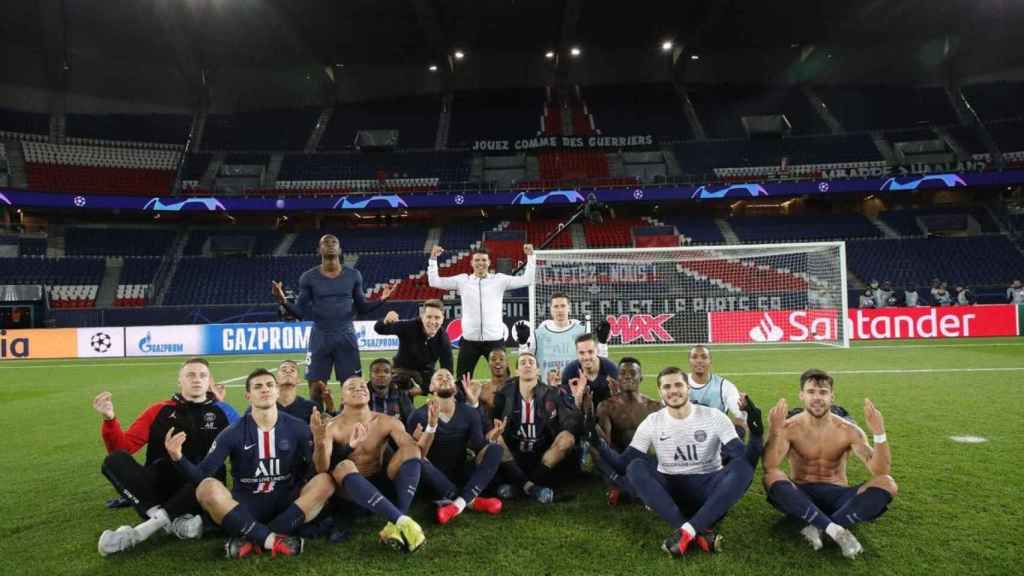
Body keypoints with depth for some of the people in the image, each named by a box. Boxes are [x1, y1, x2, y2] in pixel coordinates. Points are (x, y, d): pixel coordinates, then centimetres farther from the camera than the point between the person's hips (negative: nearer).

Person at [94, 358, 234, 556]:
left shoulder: (220, 413, 8)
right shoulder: (159, 411, 12)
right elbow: (122, 447, 5)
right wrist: (110, 419, -13)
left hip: (198, 492, -2)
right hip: (158, 487, 2)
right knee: (114, 461, -23)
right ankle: (175, 521, -32)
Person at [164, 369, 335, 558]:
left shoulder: (297, 428, -1)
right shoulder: (233, 433, -2)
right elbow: (201, 475, -5)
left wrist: (320, 443, -21)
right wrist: (178, 458, -24)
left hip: (287, 504, 1)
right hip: (245, 507, 0)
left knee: (325, 481, -27)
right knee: (207, 488, -28)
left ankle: (252, 539, -26)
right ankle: (273, 539, -30)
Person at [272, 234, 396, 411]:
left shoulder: (353, 275, 3)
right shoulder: (308, 277, 0)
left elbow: (362, 308, 8)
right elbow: (301, 312, 1)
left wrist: (381, 300, -8)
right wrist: (283, 302, -17)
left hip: (346, 336, 1)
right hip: (320, 337, 0)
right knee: (316, 387, 2)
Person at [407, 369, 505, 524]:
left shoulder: (470, 413, -2)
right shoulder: (419, 415, -9)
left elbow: (479, 454, -7)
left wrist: (491, 439, -29)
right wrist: (431, 425, -36)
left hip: (461, 472, 2)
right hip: (435, 476, -2)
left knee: (496, 448, -21)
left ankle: (459, 503, -37)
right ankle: (471, 501, -29)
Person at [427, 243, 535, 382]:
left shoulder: (500, 280, 3)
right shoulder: (462, 280, 5)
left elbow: (527, 279, 0)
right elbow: (434, 281, 7)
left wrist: (530, 256, -5)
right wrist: (433, 258, 0)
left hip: (495, 339, 0)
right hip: (469, 340, 1)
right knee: (462, 380, 7)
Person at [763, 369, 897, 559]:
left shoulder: (848, 430, -3)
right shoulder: (789, 428, -9)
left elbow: (879, 470, -15)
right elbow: (769, 466, -24)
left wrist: (879, 433, -29)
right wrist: (775, 431, -39)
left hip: (837, 495, 2)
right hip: (801, 497, -2)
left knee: (886, 483, -23)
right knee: (772, 477, -33)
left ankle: (817, 528, -27)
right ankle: (835, 529, -32)